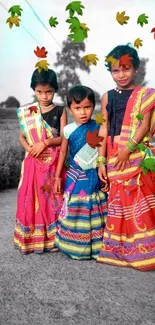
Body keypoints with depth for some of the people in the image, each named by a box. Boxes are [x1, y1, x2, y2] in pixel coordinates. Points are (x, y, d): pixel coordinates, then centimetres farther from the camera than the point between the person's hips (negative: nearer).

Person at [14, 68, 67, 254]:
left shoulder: (60, 111, 1)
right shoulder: (27, 112, 5)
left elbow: (63, 137, -6)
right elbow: (22, 137, 5)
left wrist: (44, 143, -18)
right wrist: (30, 148, -14)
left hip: (54, 162, -1)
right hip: (34, 162, 2)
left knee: (54, 199, 4)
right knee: (31, 200, 4)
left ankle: (54, 238, 18)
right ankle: (33, 239, 19)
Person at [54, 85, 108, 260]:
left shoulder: (98, 128, -7)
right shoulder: (69, 130, -4)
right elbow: (63, 152, 4)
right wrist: (57, 176, 4)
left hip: (95, 176, 0)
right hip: (75, 177, 1)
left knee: (94, 211, 9)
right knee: (76, 210, 9)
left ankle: (96, 245, 23)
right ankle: (75, 246, 24)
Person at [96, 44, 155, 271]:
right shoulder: (107, 97, 10)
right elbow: (104, 130, 7)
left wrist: (127, 149, -18)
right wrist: (101, 160, 2)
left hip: (137, 156, -3)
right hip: (113, 156, 3)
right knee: (117, 202, 9)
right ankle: (117, 250, 22)